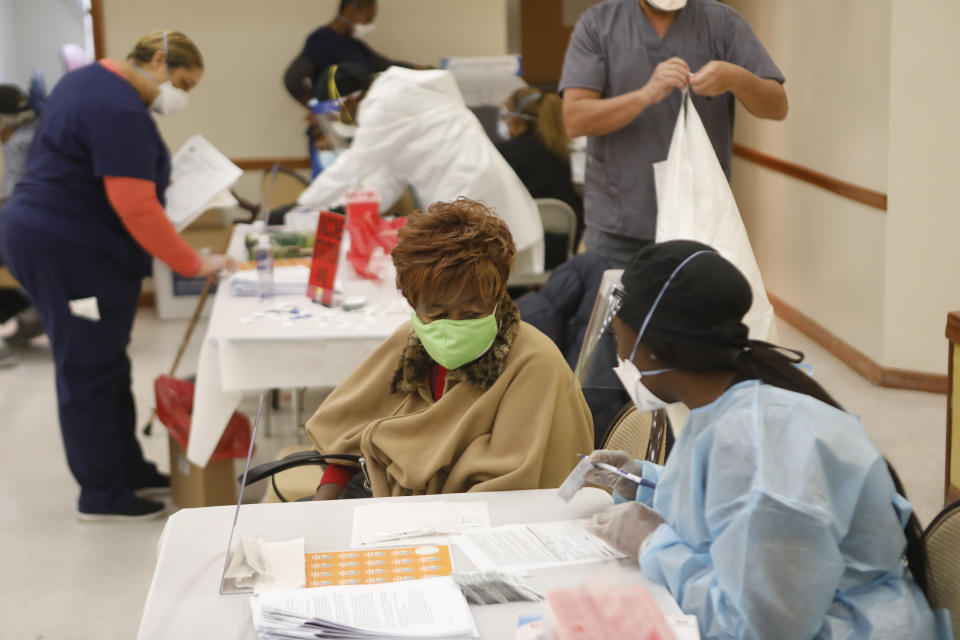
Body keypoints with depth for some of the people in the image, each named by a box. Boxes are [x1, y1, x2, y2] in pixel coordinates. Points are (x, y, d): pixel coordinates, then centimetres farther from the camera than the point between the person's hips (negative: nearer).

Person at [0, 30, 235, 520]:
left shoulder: (89, 79, 13)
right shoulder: (121, 113, -20)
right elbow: (136, 208, -25)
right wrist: (193, 265, -19)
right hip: (73, 253, -10)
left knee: (106, 364, 16)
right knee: (89, 372, -1)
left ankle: (128, 468, 26)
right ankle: (102, 496, 9)